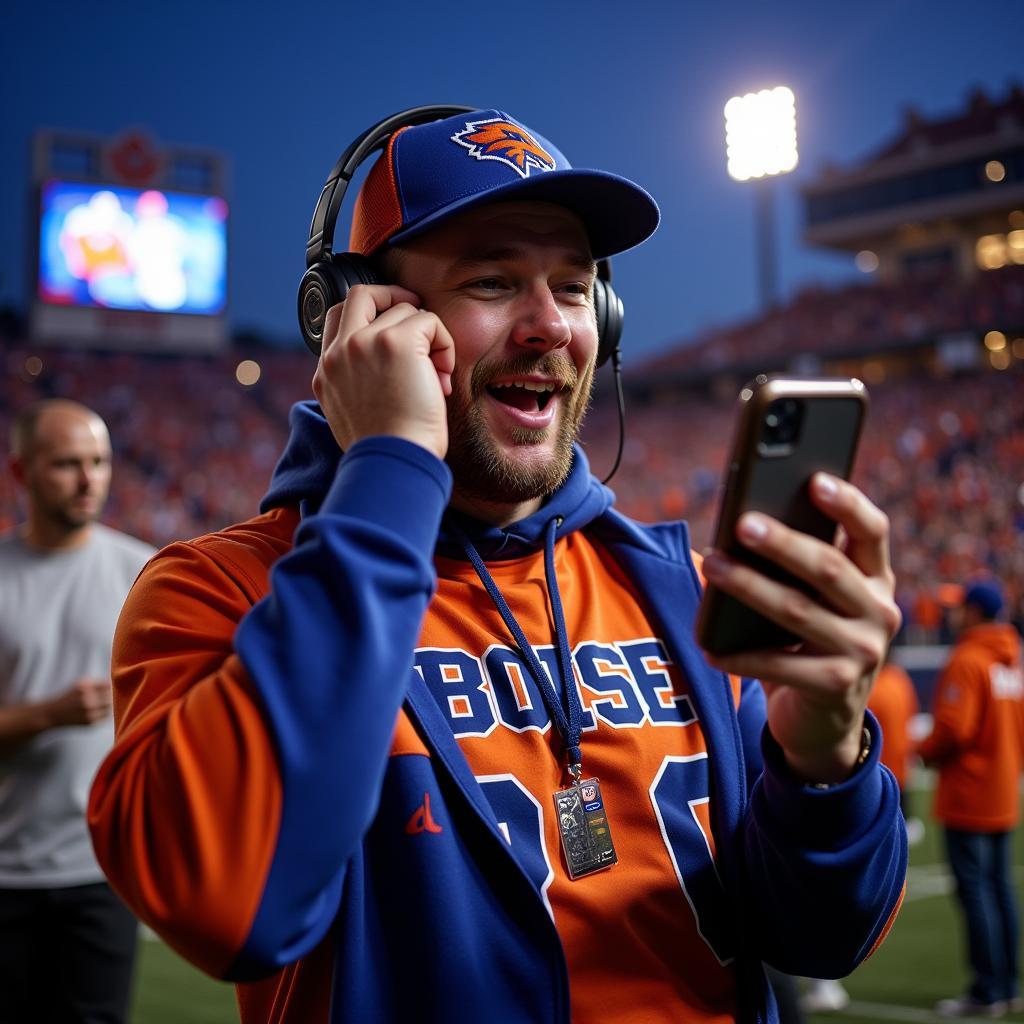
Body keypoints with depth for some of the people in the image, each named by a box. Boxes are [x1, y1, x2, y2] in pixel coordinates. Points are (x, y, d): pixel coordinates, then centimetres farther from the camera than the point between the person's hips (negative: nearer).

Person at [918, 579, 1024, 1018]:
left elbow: (953, 729, -21)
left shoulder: (967, 661, -16)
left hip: (969, 797, -8)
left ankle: (986, 992, -1)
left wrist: (924, 750, -4)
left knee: (974, 888, -4)